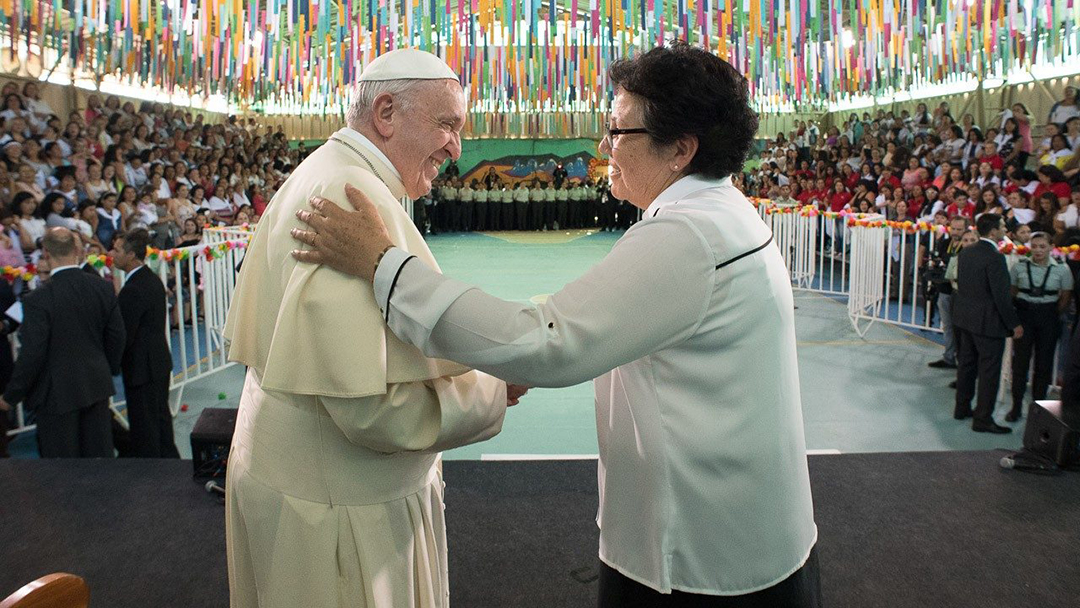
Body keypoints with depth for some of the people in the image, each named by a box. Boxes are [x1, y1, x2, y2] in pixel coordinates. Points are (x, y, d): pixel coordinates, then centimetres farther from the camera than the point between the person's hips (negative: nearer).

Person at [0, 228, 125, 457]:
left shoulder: (38, 299, -20)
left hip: (57, 393, -5)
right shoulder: (103, 288, -6)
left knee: (61, 455, 9)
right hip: (97, 386, 5)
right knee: (99, 450, 16)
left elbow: (31, 354, -17)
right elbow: (117, 335, 3)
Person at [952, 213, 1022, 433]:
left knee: (966, 364, 18)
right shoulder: (995, 257, -20)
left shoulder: (965, 253, 5)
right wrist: (1014, 324, -11)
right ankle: (983, 419, 5)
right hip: (988, 321, -8)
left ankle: (962, 408, 29)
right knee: (989, 370, 0)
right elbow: (1001, 295, -20)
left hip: (965, 317, 8)